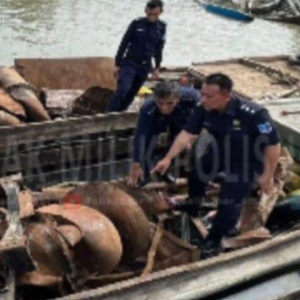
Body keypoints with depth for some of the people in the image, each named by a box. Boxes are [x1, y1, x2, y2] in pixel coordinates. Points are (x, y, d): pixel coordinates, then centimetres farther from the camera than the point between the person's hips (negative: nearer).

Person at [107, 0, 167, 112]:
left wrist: (157, 67, 14)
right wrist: (118, 64, -3)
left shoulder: (161, 27, 2)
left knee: (130, 95, 5)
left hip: (145, 67, 3)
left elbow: (159, 49, 13)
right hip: (129, 64, -3)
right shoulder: (136, 24, -6)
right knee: (122, 90, -21)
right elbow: (124, 44, -2)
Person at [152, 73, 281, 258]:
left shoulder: (253, 113, -41)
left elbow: (273, 144, -32)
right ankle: (193, 207, 54)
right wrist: (168, 158, -27)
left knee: (229, 202, -12)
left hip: (247, 162, -6)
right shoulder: (204, 110, -24)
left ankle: (213, 242, 11)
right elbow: (187, 134, -19)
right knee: (196, 174, 23)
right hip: (219, 153, 6)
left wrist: (268, 176, -25)